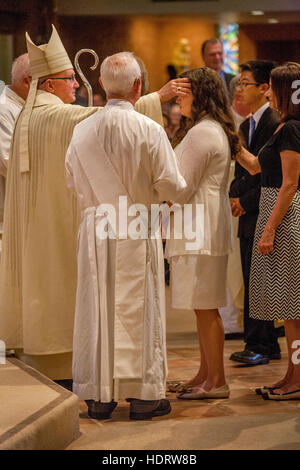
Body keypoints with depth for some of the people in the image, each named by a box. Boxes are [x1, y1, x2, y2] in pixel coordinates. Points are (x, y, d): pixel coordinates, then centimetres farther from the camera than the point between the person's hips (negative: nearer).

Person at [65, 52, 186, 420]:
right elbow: (170, 185, -8)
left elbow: (73, 182, 8)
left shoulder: (82, 131, -2)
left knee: (97, 307, 9)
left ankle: (99, 395, 15)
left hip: (95, 228, 3)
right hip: (137, 231, -3)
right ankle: (144, 395, 11)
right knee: (139, 309, 5)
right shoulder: (149, 130, -13)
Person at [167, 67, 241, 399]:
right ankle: (206, 375, 21)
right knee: (204, 308, 14)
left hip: (200, 231, -11)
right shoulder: (216, 130, 18)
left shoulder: (201, 133, -15)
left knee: (205, 308, -7)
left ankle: (216, 382, -3)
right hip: (204, 230, 11)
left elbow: (182, 188, -15)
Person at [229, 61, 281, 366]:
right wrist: (234, 197, 6)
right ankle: (268, 345, 19)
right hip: (248, 217, 9)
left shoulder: (275, 123, -14)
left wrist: (247, 201, -14)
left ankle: (257, 346, -1)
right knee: (253, 283, 12)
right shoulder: (245, 126, 16)